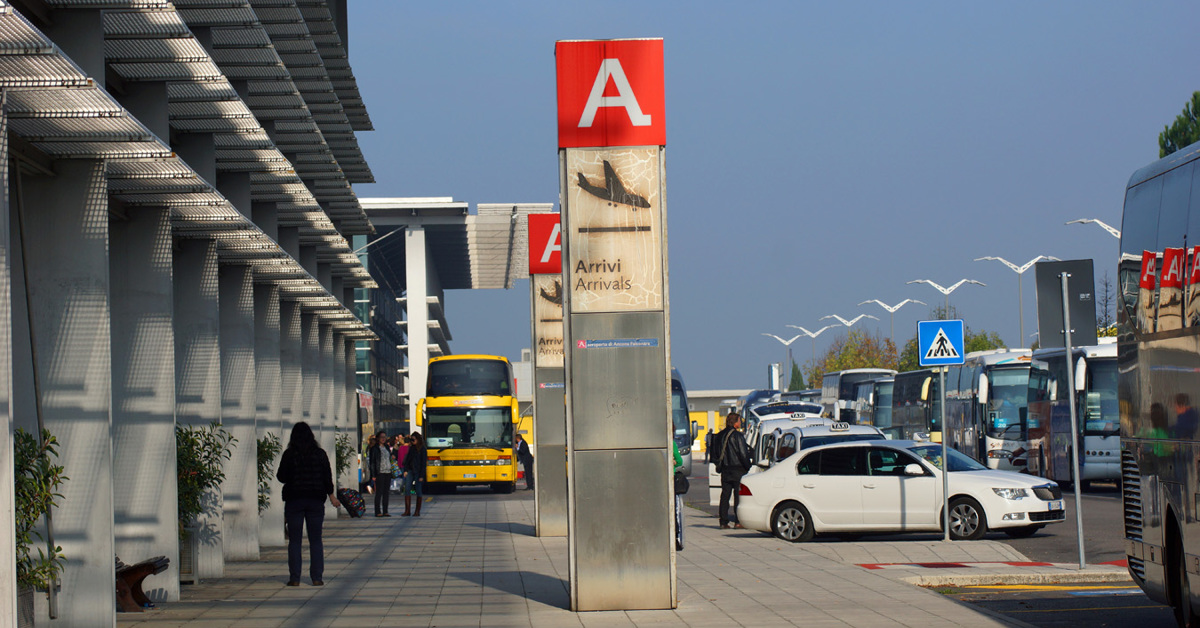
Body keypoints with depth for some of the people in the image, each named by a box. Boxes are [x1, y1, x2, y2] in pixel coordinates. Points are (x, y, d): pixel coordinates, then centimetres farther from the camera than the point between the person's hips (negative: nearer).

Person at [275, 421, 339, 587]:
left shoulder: (289, 454, -6)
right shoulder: (320, 454, 0)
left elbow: (281, 477, -3)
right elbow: (327, 477, 4)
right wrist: (331, 495, 17)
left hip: (294, 500, -2)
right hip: (316, 500, 2)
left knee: (294, 541, 3)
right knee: (316, 540, 6)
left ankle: (294, 578, -1)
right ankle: (317, 577, 3)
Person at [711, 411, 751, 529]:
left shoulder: (719, 436, 10)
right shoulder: (737, 436, -12)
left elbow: (715, 453, 15)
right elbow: (743, 454, -14)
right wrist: (747, 467, -4)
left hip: (725, 470, 6)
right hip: (738, 470, -6)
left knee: (725, 495, 8)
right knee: (739, 495, -1)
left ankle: (723, 522, 6)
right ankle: (738, 521, -3)